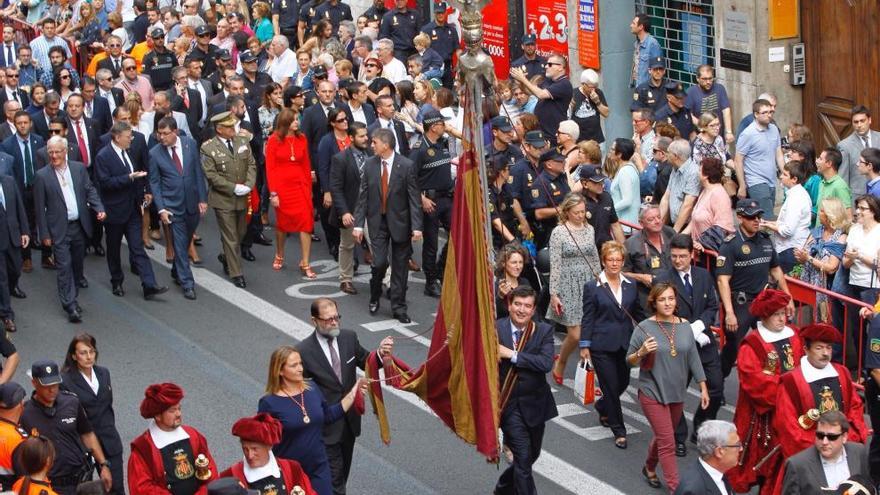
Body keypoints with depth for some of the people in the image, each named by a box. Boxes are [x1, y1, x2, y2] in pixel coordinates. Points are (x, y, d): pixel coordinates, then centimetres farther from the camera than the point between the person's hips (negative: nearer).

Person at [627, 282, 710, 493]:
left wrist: (703, 388, 7)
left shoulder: (685, 326, 1)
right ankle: (675, 488, -1)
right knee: (667, 443, -7)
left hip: (677, 394, 5)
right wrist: (642, 352, -25)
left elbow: (694, 359, 7)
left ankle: (650, 468, 45)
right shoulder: (644, 328, -11)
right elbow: (630, 361, -5)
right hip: (653, 393, -5)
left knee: (663, 436, 20)